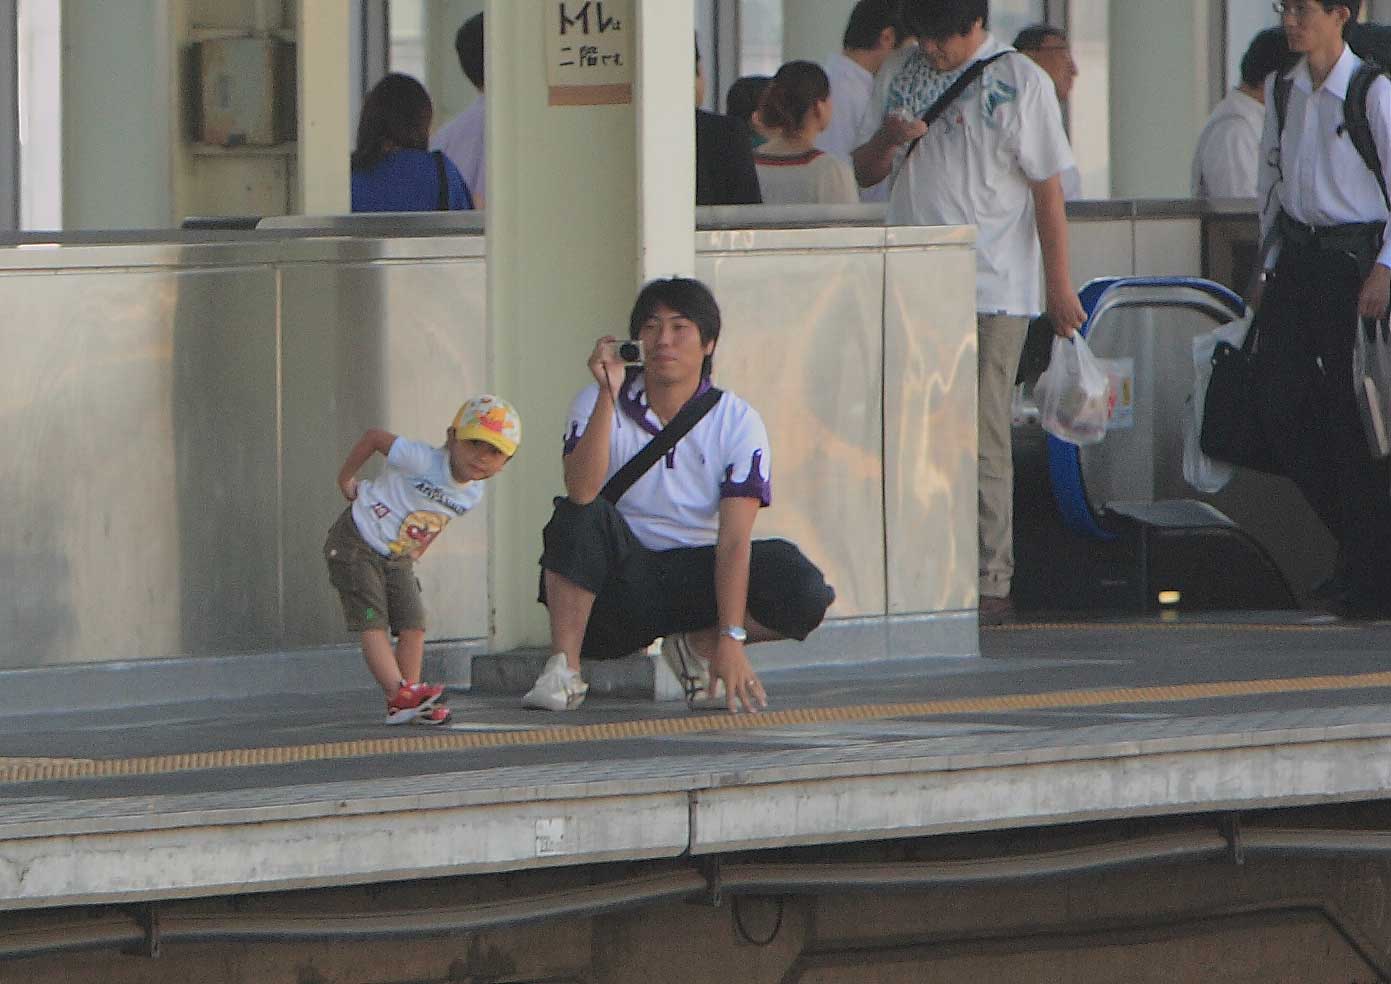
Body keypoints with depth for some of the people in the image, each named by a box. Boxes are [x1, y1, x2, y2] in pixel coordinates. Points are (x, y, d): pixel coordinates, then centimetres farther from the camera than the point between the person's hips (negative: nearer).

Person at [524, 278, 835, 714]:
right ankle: (563, 668, -24)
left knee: (805, 596, -24)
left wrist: (730, 639, -25)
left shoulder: (738, 422, -8)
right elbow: (581, 492, -27)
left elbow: (734, 539, -16)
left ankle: (696, 647, 0)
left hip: (695, 572, 1)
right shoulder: (599, 404, -8)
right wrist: (609, 395, -32)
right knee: (580, 516, -32)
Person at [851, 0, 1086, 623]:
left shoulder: (1021, 82, -1)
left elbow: (1047, 188, 0)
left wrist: (1059, 285, -3)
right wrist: (886, 140, -5)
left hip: (991, 288, -5)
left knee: (983, 438, -7)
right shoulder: (898, 75, 13)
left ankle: (990, 585, -4)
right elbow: (864, 174, 18)